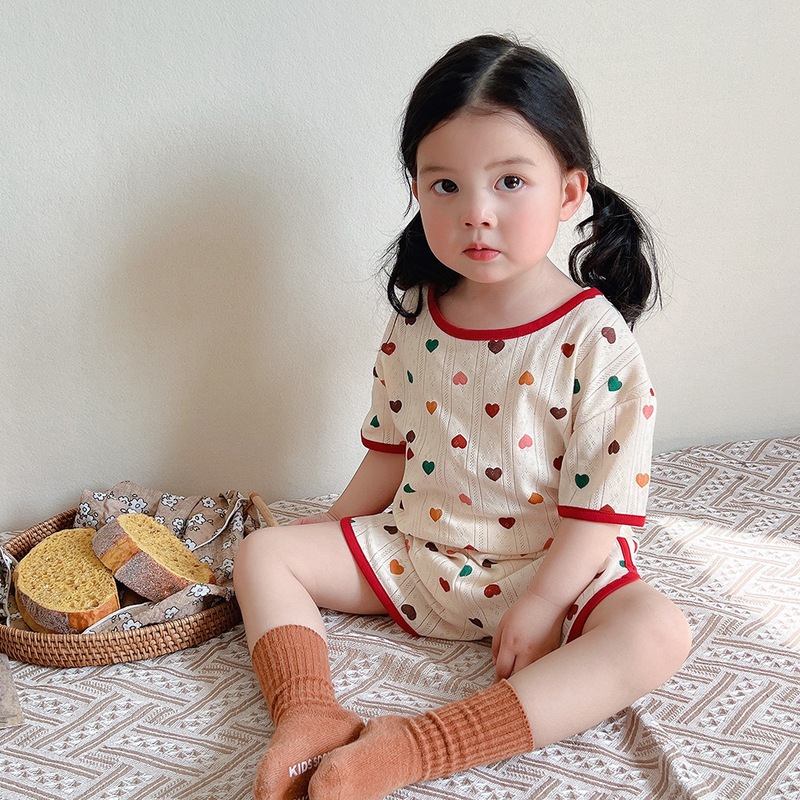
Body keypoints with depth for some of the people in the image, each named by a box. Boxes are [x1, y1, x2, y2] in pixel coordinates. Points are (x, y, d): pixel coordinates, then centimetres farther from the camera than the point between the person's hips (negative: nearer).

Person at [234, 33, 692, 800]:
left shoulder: (594, 339, -17)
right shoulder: (415, 320, -2)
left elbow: (602, 504, -17)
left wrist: (541, 606, -21)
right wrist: (331, 528, 11)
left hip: (551, 567, -4)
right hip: (414, 553, 5)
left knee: (656, 631, -32)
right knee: (263, 552, -2)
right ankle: (310, 715, -22)